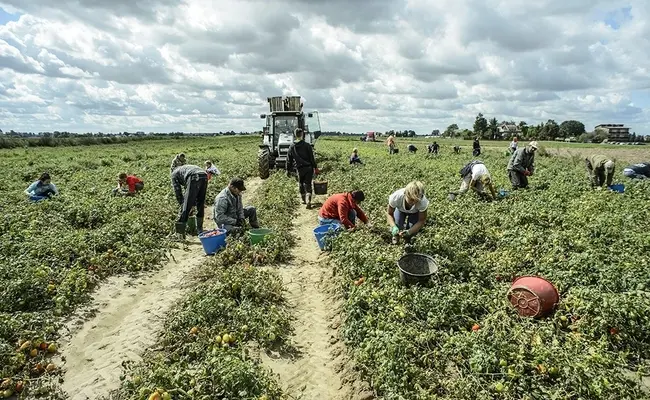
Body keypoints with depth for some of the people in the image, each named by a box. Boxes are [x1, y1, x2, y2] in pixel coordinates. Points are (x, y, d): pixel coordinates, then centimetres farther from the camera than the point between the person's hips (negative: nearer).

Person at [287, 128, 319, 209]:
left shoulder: (292, 147, 2)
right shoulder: (307, 145, -6)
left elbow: (289, 160, 6)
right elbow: (312, 158, -5)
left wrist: (288, 170, 14)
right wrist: (315, 167, 1)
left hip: (300, 169, 2)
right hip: (309, 168, -2)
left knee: (301, 184, 19)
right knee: (308, 184, 1)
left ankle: (303, 199, 30)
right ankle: (308, 200, -15)